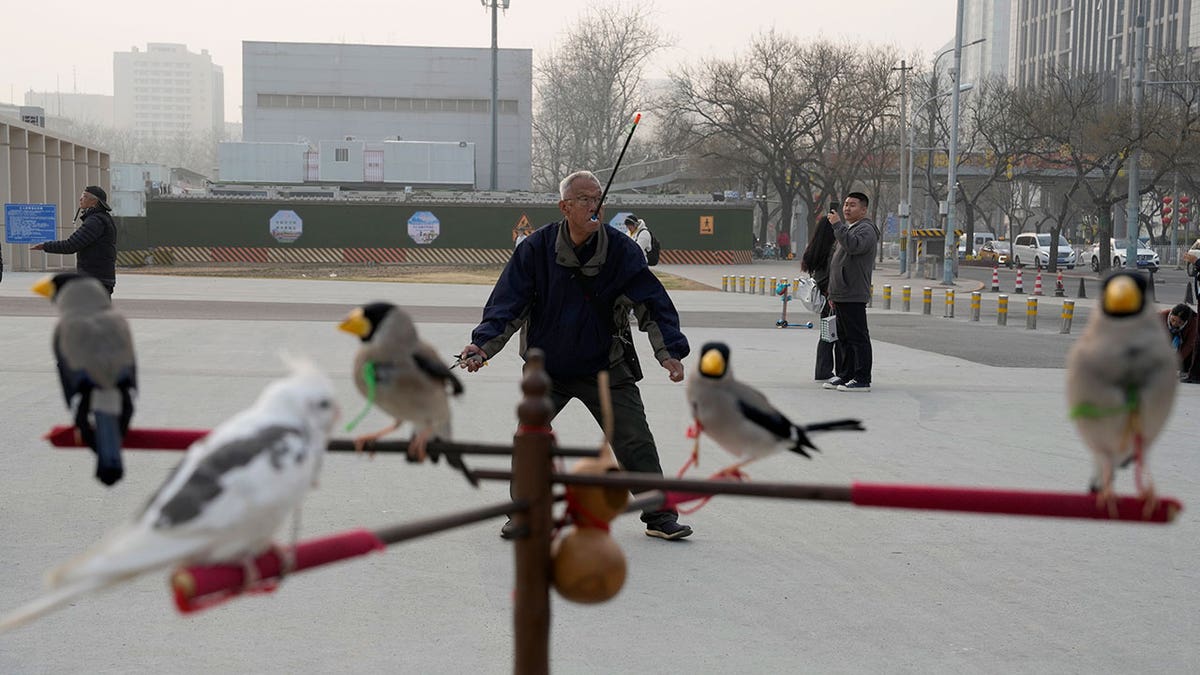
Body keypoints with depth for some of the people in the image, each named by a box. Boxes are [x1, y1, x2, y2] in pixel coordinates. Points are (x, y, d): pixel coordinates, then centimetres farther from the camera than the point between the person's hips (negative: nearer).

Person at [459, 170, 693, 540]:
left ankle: (659, 515, 14)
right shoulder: (537, 248, -10)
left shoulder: (621, 250, -10)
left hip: (606, 367, 0)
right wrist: (483, 344, -22)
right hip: (546, 366, 0)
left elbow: (652, 302, -8)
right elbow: (509, 302, -9)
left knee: (635, 441, -2)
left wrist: (669, 351, -19)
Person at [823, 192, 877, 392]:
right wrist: (832, 292, 25)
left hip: (854, 296, -10)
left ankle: (862, 379, -6)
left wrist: (837, 225, -26)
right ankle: (843, 375, 20)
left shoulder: (866, 229, -8)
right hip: (840, 295, 10)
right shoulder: (847, 228, 23)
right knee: (843, 338, 14)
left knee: (858, 338, -8)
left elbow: (853, 246, -31)